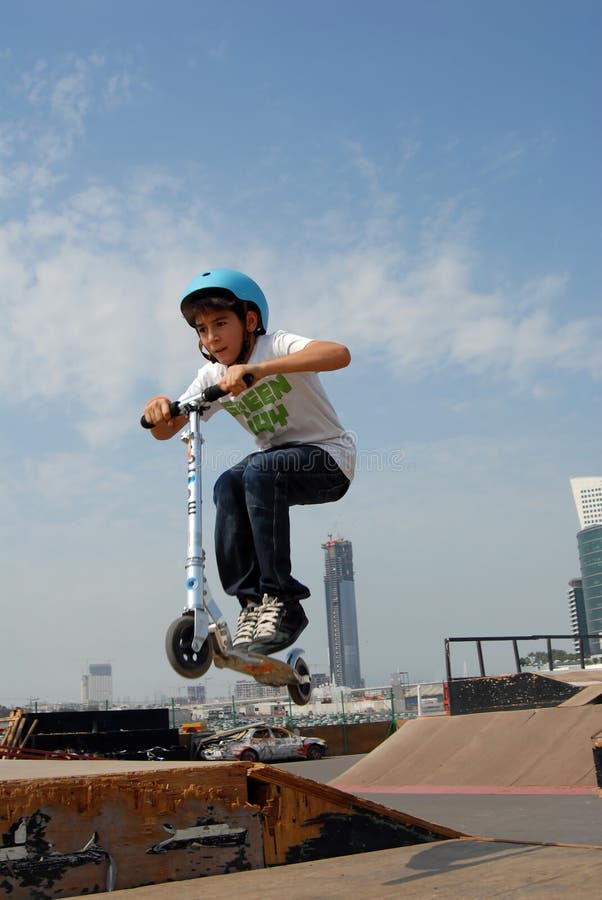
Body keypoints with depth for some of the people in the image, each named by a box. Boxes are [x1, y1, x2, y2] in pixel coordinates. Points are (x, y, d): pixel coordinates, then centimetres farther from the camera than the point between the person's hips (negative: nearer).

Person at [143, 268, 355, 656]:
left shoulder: (277, 345, -17)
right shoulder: (212, 376, 1)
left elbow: (339, 354, -38)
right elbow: (166, 431, -1)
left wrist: (255, 369, -46)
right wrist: (159, 410, -27)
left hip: (329, 455, -5)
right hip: (278, 457, 6)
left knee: (260, 471, -34)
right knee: (228, 487, -26)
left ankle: (280, 599, -27)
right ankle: (251, 599, -18)